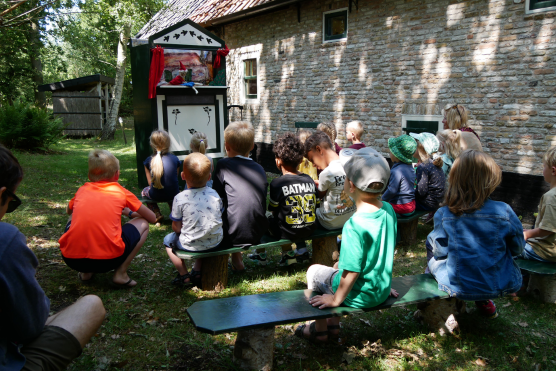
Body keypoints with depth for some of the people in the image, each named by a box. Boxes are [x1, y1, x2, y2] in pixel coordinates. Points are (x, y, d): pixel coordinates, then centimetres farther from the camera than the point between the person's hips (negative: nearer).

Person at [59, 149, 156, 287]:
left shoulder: (82, 190, 15)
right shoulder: (121, 192, 8)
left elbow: (68, 211, 39)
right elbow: (152, 218, 18)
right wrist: (130, 213, 35)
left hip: (71, 259, 4)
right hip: (107, 259, -4)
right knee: (143, 224, 18)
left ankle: (85, 272, 21)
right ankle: (120, 273, 5)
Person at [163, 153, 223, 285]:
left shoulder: (180, 198, -15)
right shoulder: (214, 194, -4)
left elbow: (176, 227, -7)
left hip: (190, 246, -4)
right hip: (215, 244, 4)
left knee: (168, 239, 24)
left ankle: (184, 275, 22)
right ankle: (197, 271, 31)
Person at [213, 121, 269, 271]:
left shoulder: (224, 165, -6)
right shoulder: (260, 169, 7)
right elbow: (262, 204, 12)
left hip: (234, 235, -6)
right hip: (258, 234, 6)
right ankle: (236, 260, 35)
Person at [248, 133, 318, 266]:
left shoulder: (277, 184, -14)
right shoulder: (309, 180, 0)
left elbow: (273, 210, -3)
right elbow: (314, 206, 8)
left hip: (288, 232, -4)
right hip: (309, 230, 5)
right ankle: (302, 250, 28)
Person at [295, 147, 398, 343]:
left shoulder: (354, 225, -31)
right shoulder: (388, 210, -7)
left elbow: (352, 271, -26)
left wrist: (336, 299, -10)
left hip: (359, 296, -7)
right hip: (382, 291, 7)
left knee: (314, 271, 16)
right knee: (337, 266, 29)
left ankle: (320, 330, 30)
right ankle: (333, 324, 38)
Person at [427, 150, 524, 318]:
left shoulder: (443, 215, -17)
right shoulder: (504, 212, -15)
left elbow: (439, 252, -6)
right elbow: (517, 249, 0)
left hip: (458, 287, -1)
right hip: (501, 285, 2)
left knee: (430, 245, 20)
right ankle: (484, 302, 36)